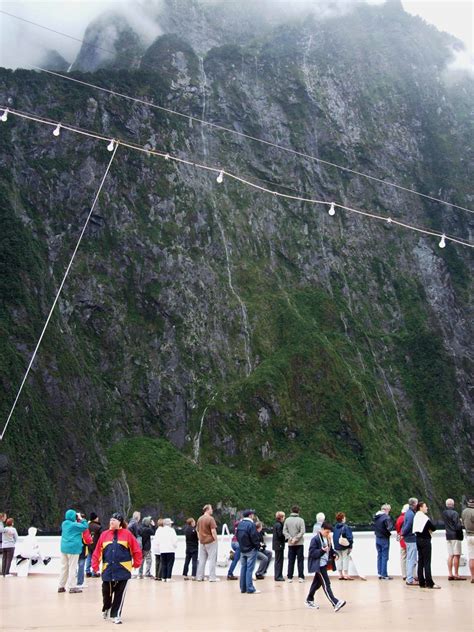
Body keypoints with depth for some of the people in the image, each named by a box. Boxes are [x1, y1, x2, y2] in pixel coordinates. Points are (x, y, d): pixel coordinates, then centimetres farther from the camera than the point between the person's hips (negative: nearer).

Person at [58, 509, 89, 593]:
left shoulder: (64, 523, 8)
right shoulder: (74, 525, -15)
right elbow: (85, 526, -12)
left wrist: (78, 520, 10)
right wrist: (81, 519, -2)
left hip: (64, 548, 7)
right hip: (73, 548, -7)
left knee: (64, 567, 13)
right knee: (72, 567, -2)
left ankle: (61, 586, 17)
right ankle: (72, 587, 0)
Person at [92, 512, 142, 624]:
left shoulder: (127, 534, -3)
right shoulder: (104, 534, 4)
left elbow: (136, 549, 0)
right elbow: (97, 551, 4)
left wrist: (136, 563, 2)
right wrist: (95, 566, 0)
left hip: (123, 569, -2)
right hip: (108, 569, 2)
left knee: (119, 593, 1)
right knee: (106, 592, 8)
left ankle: (116, 615, 15)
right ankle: (106, 608, 38)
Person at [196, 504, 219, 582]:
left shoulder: (200, 519, 10)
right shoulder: (210, 519, -13)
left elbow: (197, 530, 16)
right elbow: (213, 531, -18)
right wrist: (216, 539, -10)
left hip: (202, 542, 7)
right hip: (211, 541, -7)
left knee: (202, 559, 12)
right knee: (212, 559, 0)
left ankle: (199, 577, 14)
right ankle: (212, 577, 0)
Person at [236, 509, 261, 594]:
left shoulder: (240, 524, 7)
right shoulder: (251, 524, -18)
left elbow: (237, 536, 13)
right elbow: (254, 537, -20)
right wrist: (258, 545, -5)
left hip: (242, 549, 8)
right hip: (251, 550, -8)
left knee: (243, 568, 12)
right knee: (249, 569, -6)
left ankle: (243, 588, 16)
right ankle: (250, 589, -5)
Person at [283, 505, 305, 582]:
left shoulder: (287, 520, 1)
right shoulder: (300, 520, -9)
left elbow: (284, 531, -3)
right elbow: (302, 531, -15)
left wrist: (290, 538, -7)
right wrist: (296, 538, -12)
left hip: (290, 544, 3)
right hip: (299, 543, -3)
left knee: (291, 561, 8)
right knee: (300, 560, 5)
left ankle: (290, 577, 7)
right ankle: (301, 577, 3)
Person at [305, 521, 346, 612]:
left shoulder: (327, 539, 10)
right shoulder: (315, 539, -16)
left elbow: (330, 550, 22)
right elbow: (312, 553, -18)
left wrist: (334, 554, 2)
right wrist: (322, 550, -30)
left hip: (324, 564, 9)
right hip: (318, 565, -9)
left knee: (317, 582, 18)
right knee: (326, 584, -13)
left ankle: (309, 600, 32)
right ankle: (335, 603, -19)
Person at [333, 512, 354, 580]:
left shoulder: (335, 527, 4)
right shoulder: (346, 527, -15)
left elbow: (334, 537, 10)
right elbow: (349, 537, -17)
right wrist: (350, 546, -11)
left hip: (337, 546, 6)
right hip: (345, 546, -6)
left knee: (339, 559, 13)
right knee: (346, 559, 4)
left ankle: (340, 574, 18)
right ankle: (346, 574, 5)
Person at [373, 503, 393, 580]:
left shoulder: (376, 517, 6)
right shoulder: (386, 517, -18)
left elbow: (374, 527, 10)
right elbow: (389, 527, -24)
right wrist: (388, 533, -7)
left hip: (377, 538, 7)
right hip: (384, 539, -7)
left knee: (379, 556, 14)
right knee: (384, 557, 0)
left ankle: (379, 573, 18)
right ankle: (384, 574, 2)